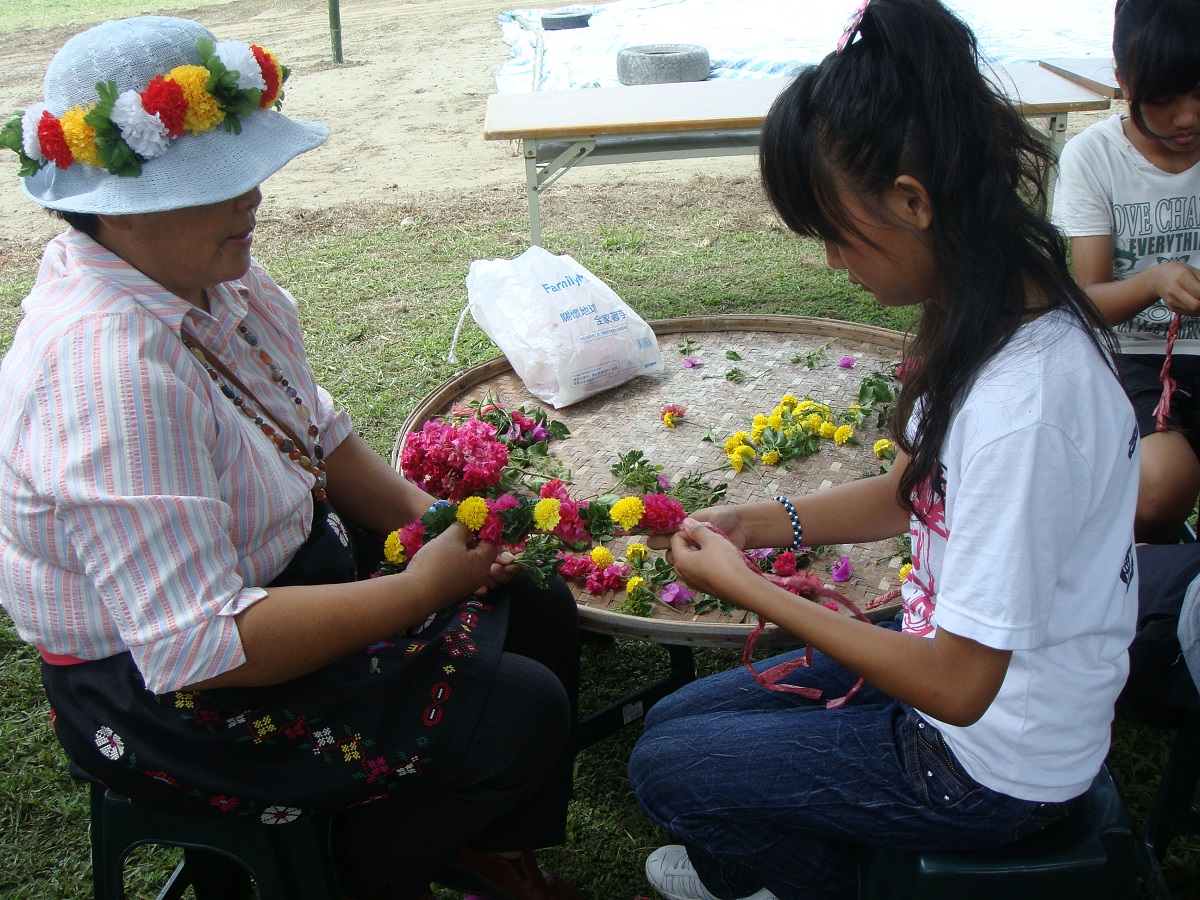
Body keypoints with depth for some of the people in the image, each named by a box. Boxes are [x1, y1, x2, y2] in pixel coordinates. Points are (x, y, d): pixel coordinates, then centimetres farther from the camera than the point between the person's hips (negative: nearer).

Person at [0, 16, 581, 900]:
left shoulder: (210, 276, -4)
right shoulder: (110, 372, -34)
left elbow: (315, 430, 9)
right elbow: (197, 649, -34)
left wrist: (425, 519, -7)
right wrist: (421, 587, -29)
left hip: (290, 557, 9)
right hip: (161, 691, -9)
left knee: (542, 612, 7)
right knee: (520, 714, -13)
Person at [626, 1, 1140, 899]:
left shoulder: (1021, 403, -36)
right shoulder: (1006, 307, -6)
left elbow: (957, 686, -29)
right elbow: (906, 491, 7)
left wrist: (748, 587, -23)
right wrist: (760, 522, -6)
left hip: (991, 760, -8)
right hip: (952, 655, 8)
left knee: (666, 769, 2)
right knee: (672, 719, 14)